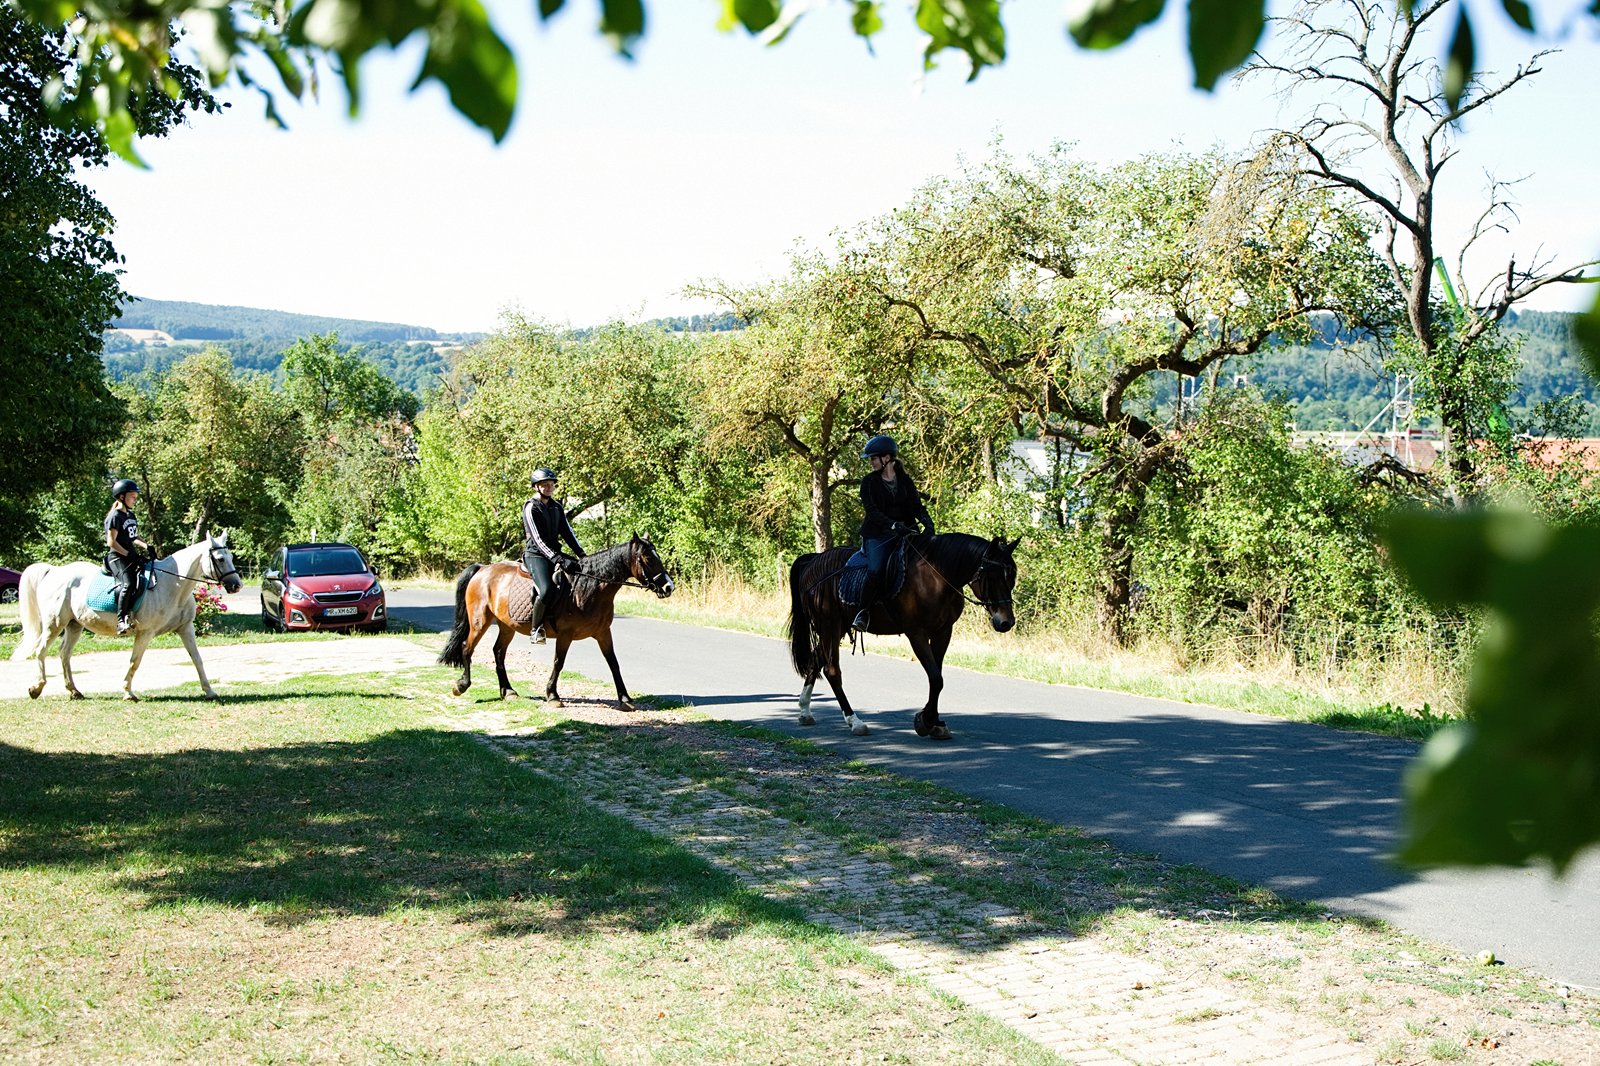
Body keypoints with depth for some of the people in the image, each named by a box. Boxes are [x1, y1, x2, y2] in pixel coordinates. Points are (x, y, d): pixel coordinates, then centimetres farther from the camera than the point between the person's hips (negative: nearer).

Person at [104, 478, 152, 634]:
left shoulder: (131, 515, 17)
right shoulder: (115, 516, -9)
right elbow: (111, 542, -14)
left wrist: (146, 546, 3)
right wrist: (129, 554, -19)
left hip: (131, 555, 9)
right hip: (117, 557, -9)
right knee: (129, 584, -29)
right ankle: (121, 620, -24)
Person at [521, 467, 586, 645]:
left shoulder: (557, 506, 13)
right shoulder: (531, 508, -10)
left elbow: (567, 532, 13)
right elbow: (538, 540, -17)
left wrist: (581, 554, -2)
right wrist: (559, 560, -26)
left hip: (555, 552, 8)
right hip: (536, 555, -8)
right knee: (546, 590, -32)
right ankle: (536, 629, -15)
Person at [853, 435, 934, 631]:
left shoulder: (905, 481, 12)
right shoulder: (869, 482, 2)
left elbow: (917, 505, 4)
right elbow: (871, 511, -11)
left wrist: (928, 523, -17)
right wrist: (893, 525, -27)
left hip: (904, 533, 3)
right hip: (878, 535, -3)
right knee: (875, 571, -29)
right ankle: (863, 612, -11)